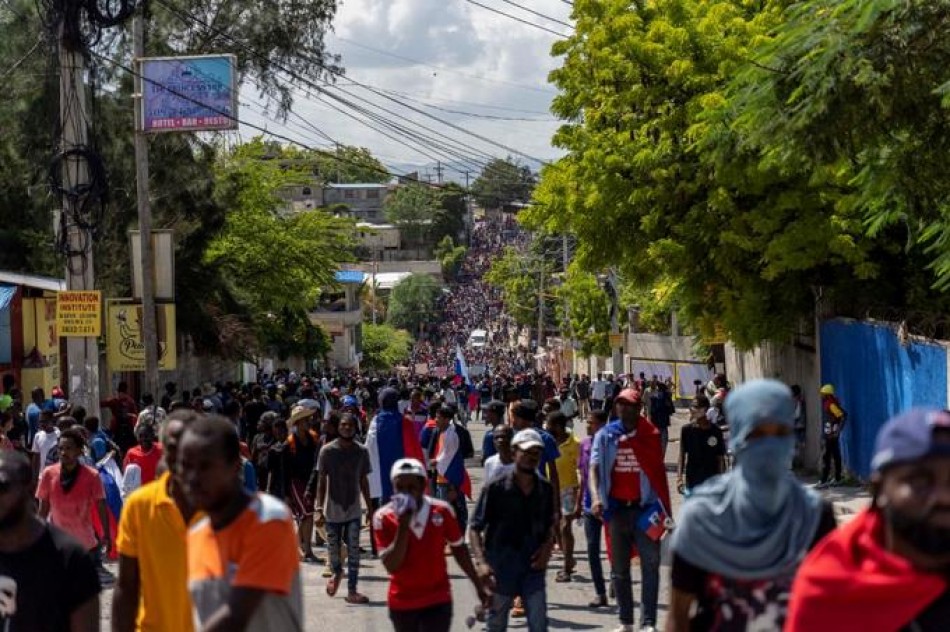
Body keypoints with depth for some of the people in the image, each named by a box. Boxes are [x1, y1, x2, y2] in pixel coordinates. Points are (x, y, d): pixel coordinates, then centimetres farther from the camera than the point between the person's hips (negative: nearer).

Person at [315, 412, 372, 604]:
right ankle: (337, 573, 42)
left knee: (353, 550, -7)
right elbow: (322, 482, -4)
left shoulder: (361, 452, 1)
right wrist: (319, 509, -10)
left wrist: (370, 508, 8)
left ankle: (352, 591, -4)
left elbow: (364, 482, 8)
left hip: (353, 510, 1)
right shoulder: (327, 450, -6)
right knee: (334, 549, 10)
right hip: (332, 510, -1)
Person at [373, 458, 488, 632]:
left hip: (437, 601, -1)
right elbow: (391, 565, -20)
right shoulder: (383, 518, -14)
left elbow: (459, 549, 5)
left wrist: (478, 586, 11)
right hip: (402, 603, 1)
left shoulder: (441, 511, -10)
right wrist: (403, 525, -28)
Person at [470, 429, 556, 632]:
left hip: (533, 565, 3)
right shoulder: (496, 488, -9)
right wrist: (482, 562, -23)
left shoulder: (545, 490, 3)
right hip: (500, 568, -3)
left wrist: (547, 547, -3)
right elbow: (475, 529, -9)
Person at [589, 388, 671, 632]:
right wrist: (595, 498, -21)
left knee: (650, 564, -9)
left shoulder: (650, 435, 2)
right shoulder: (605, 436, 2)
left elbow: (658, 472, 5)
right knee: (619, 568, 9)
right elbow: (594, 468, -7)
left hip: (644, 508, -1)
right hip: (617, 508, 1)